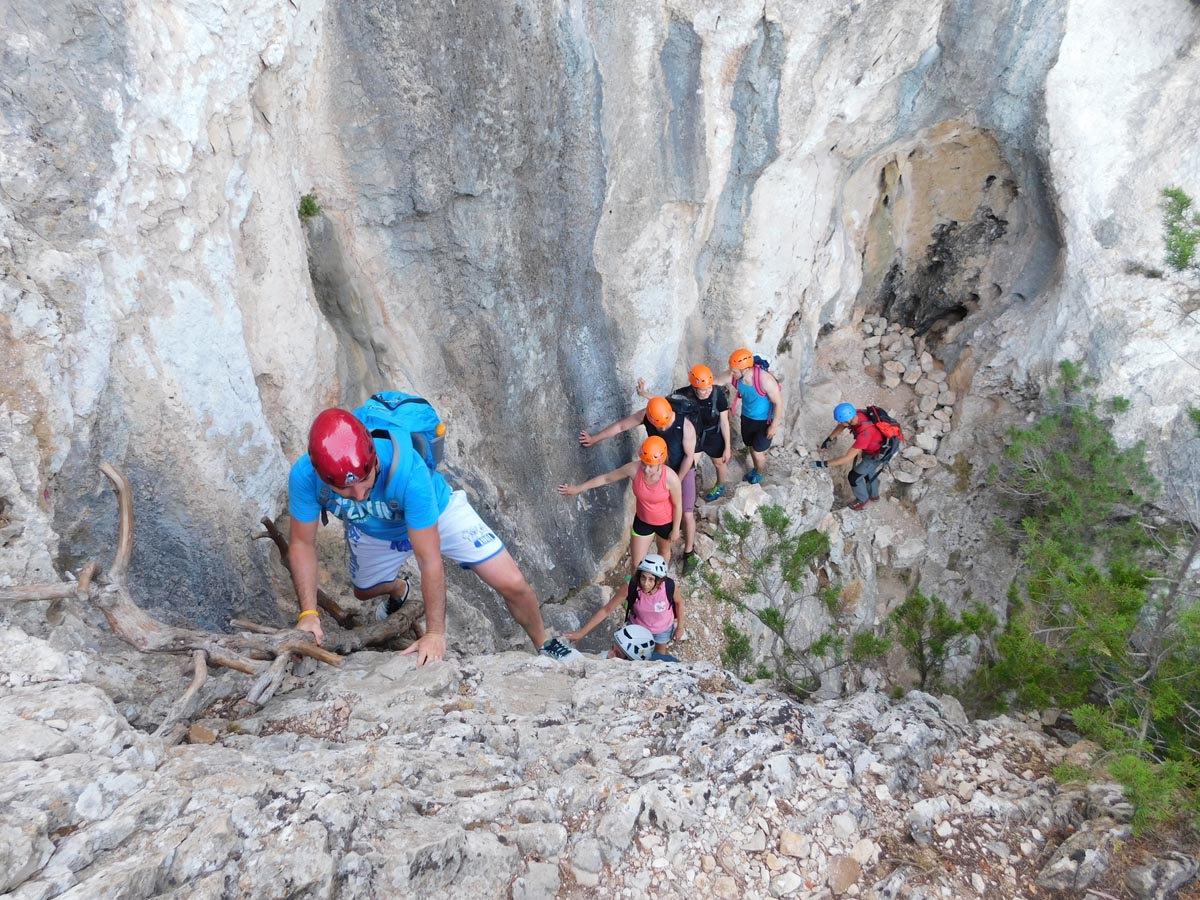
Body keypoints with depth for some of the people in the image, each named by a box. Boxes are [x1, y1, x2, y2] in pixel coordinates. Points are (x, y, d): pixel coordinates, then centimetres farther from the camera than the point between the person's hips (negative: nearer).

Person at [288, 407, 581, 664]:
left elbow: (430, 562, -36)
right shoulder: (304, 476, -35)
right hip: (372, 532, 4)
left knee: (512, 584, -13)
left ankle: (544, 645, 17)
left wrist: (435, 633, -30)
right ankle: (398, 590, 66)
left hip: (438, 512, -4)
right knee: (364, 592, 28)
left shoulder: (407, 471, -45)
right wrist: (308, 613, -25)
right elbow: (303, 544, -17)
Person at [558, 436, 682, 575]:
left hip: (665, 522, -2)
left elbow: (677, 505, -18)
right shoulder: (634, 468, -29)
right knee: (637, 564, 13)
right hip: (642, 521, 2)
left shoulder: (671, 478, -37)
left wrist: (675, 529, -6)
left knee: (664, 551, 31)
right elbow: (606, 478, -13)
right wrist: (579, 488, -5)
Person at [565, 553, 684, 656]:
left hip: (663, 629, 0)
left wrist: (680, 627, -2)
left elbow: (679, 602, -11)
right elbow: (606, 609, -26)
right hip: (637, 627, 0)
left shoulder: (670, 587, -37)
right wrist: (582, 632, -25)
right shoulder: (629, 588, -38)